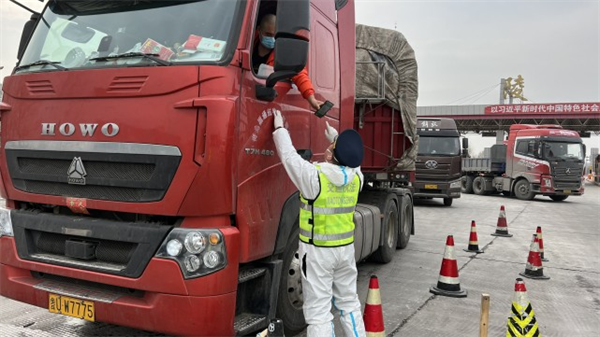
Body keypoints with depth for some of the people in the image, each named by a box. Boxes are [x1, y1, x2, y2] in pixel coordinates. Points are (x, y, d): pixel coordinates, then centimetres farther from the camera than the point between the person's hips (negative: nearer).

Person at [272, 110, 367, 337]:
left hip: (317, 251, -5)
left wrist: (279, 128, 8)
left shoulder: (314, 175, -18)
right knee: (349, 303, 19)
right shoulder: (356, 177, -3)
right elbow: (350, 160, 20)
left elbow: (289, 156, -6)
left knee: (319, 311, 1)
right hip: (346, 248, 6)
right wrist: (336, 138, 28)